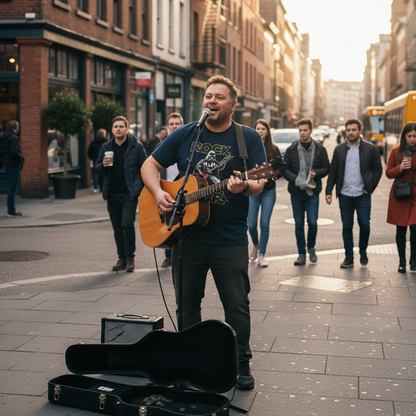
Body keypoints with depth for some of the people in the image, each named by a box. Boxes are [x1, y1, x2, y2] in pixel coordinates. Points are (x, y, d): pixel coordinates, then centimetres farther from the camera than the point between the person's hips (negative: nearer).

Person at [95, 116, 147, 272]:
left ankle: (130, 257, -1)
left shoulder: (136, 146, -1)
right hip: (112, 194, 4)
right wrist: (103, 165, -8)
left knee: (127, 224, -15)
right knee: (117, 228, 9)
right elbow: (97, 167, 15)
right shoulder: (106, 147, 9)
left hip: (130, 193, -4)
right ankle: (122, 258, 19)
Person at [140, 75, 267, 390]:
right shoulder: (185, 135, 6)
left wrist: (244, 186, -30)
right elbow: (150, 166, 10)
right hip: (187, 235, 3)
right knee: (187, 303, 12)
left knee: (237, 306, 3)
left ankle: (242, 365, 19)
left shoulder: (248, 138, -1)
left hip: (230, 240, -2)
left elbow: (259, 184, -7)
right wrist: (158, 193, -8)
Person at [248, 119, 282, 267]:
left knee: (265, 224, -2)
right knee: (251, 224, -1)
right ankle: (256, 245, 30)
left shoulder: (274, 149, 3)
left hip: (268, 191, 0)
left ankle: (262, 255, 8)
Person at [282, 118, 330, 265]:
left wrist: (316, 173, -14)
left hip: (313, 192, -1)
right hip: (296, 192, 1)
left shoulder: (320, 149, 4)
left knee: (312, 222, -6)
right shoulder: (291, 149, 3)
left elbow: (326, 168, 7)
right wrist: (295, 179, -14)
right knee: (299, 224, 4)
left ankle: (311, 247, 21)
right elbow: (285, 169, 3)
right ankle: (301, 254, 14)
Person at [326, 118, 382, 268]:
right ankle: (349, 257, 14)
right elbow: (332, 171, 10)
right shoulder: (339, 149, 8)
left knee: (364, 224, -5)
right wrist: (329, 191, 3)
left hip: (362, 195, -2)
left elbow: (378, 170, 5)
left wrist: (370, 188, -3)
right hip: (345, 195, 2)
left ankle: (363, 251, 20)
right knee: (347, 227, 4)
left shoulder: (370, 148, 2)